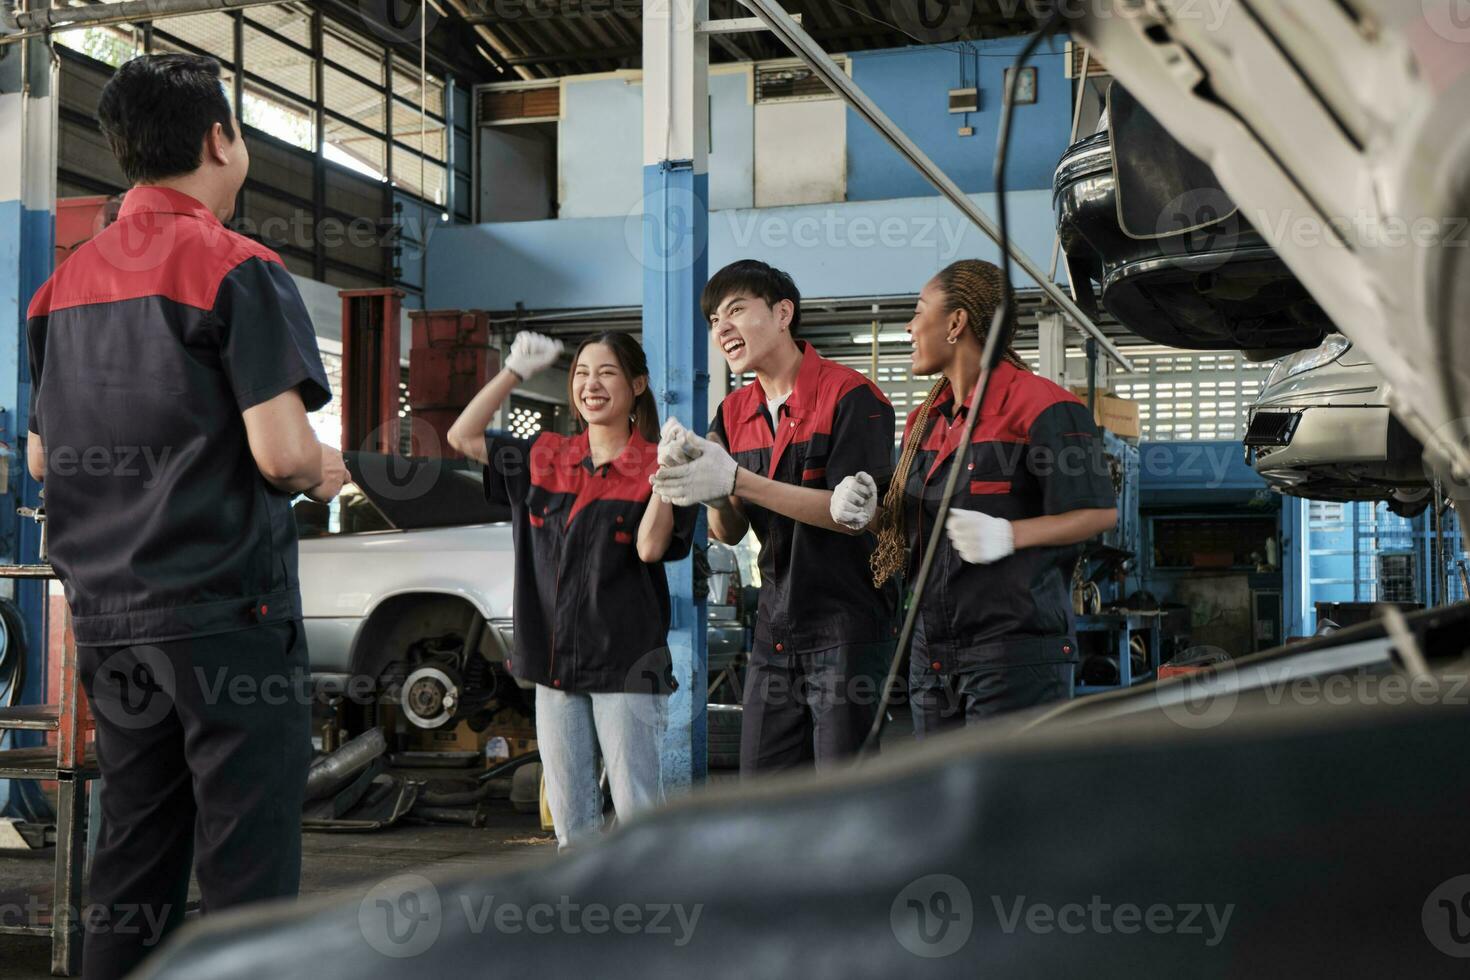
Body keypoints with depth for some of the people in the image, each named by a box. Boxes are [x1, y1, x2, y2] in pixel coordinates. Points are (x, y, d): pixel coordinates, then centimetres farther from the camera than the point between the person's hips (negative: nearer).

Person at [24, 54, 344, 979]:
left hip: (108, 617, 7)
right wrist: (323, 473, 3)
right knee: (248, 869, -2)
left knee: (132, 866, 13)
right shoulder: (239, 269, -9)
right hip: (227, 613, -7)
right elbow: (281, 450, -18)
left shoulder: (66, 282, 12)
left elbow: (41, 458, 17)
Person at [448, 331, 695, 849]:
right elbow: (463, 436, 13)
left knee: (638, 812, -5)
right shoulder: (546, 457, 11)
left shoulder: (654, 466, -4)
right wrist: (516, 370, 9)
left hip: (625, 661, -5)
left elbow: (651, 547, -16)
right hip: (554, 658, 5)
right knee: (569, 816, 11)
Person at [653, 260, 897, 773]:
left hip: (846, 628, -6)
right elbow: (729, 533, 9)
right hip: (775, 629, 7)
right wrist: (706, 489, -14)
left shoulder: (850, 395, -10)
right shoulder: (734, 412, 11)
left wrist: (735, 480, -23)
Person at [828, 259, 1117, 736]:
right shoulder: (925, 419, 17)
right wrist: (868, 512, 1)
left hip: (1015, 647, -8)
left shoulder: (1039, 406, -9)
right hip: (931, 651, 8)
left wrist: (1007, 535, -22)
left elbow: (1101, 512, -11)